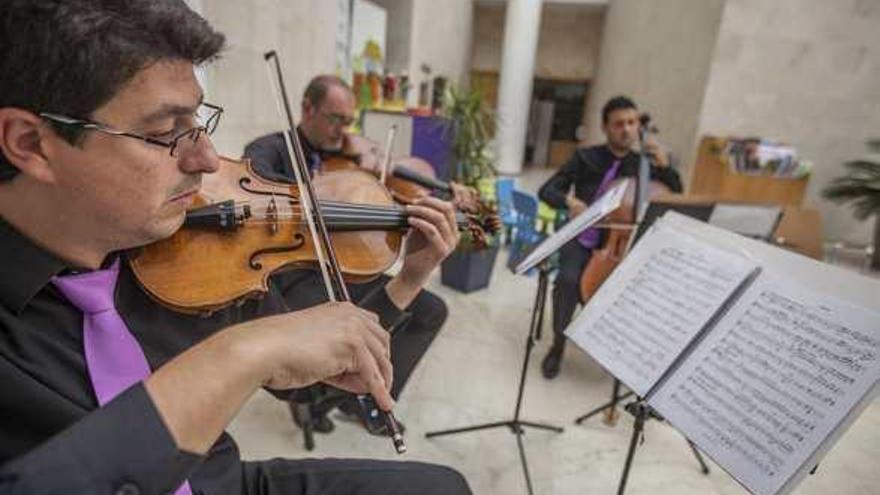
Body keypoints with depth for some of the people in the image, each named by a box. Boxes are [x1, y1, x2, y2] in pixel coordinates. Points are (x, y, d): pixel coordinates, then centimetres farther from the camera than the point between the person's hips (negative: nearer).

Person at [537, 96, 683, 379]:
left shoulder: (643, 165, 6)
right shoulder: (585, 158, -1)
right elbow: (546, 191, -5)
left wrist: (665, 166, -11)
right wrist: (569, 200, -27)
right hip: (581, 240, -2)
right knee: (568, 280, -30)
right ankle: (558, 345, -8)